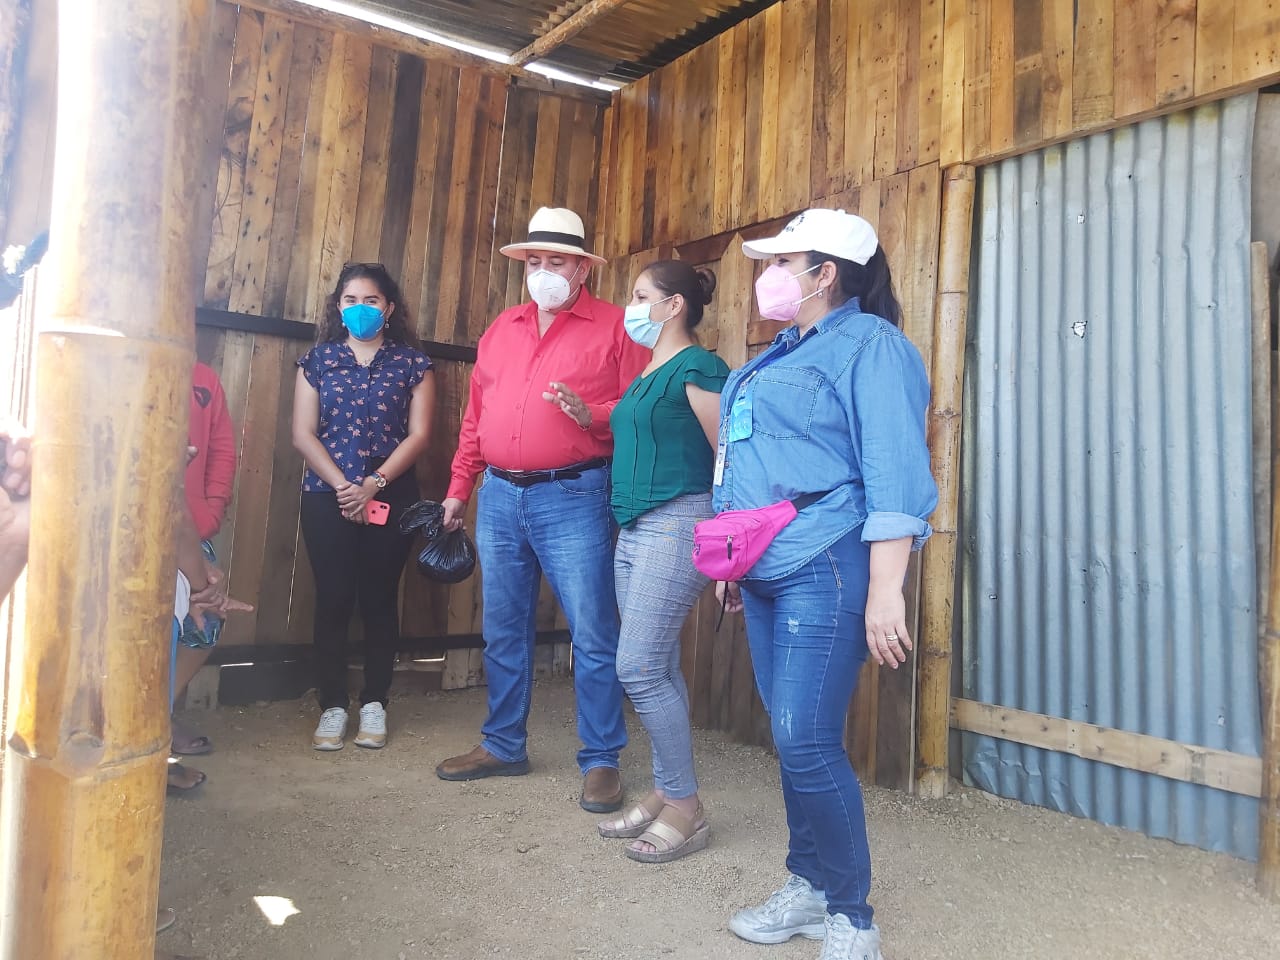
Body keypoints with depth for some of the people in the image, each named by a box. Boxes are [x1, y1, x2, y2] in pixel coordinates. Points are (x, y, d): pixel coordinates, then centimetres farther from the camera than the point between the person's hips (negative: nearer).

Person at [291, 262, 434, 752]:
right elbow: (303, 434, 1)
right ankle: (332, 707, 11)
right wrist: (343, 485, -10)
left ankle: (374, 705, 14)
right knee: (333, 599, 1)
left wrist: (374, 483, -13)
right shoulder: (318, 359, 8)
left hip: (391, 498, 0)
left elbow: (418, 435, -2)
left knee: (380, 598, 4)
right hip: (328, 497, 1)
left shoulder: (411, 363, 6)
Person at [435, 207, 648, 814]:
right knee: (503, 632, 14)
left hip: (573, 498, -5)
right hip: (499, 497, 6)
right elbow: (475, 416, 18)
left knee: (593, 636, -3)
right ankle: (503, 746, 29)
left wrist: (593, 415, -22)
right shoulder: (501, 329, 17)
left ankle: (601, 761, 11)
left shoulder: (613, 327, 0)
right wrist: (459, 488, 17)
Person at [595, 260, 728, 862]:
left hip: (677, 524, -9)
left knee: (639, 667, -10)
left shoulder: (696, 369, -9)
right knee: (658, 669, 12)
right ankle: (664, 794, 22)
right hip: (634, 531, 9)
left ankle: (686, 809, 3)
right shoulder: (646, 374, 19)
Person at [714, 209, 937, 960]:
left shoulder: (869, 345, -7)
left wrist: (886, 590, -23)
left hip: (825, 570, -9)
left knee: (808, 744, -8)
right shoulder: (785, 353, 21)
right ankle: (809, 889, 27)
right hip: (767, 572, 9)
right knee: (792, 739, 13)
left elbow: (895, 474, -16)